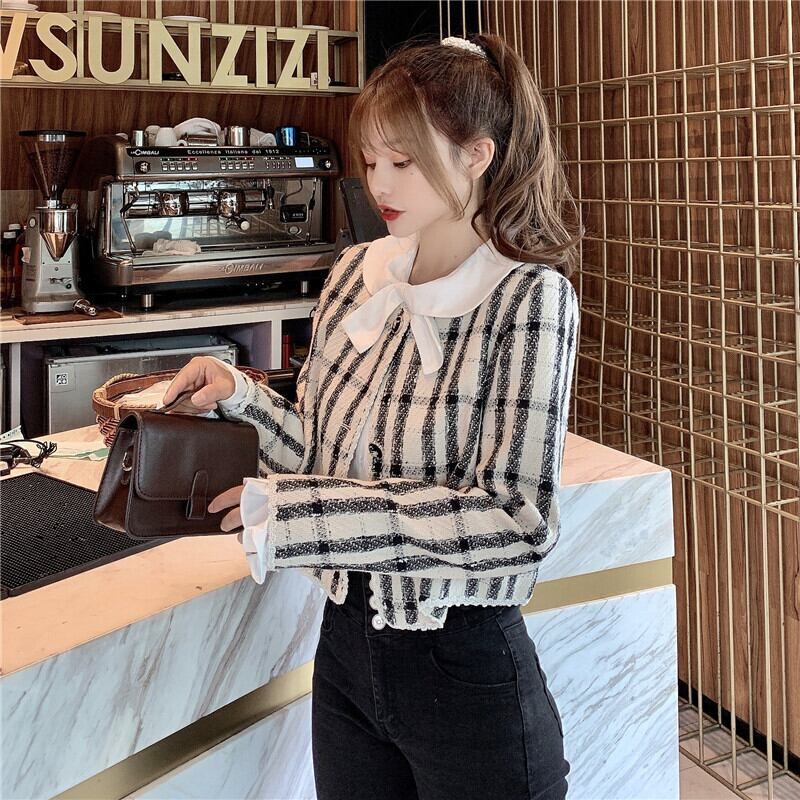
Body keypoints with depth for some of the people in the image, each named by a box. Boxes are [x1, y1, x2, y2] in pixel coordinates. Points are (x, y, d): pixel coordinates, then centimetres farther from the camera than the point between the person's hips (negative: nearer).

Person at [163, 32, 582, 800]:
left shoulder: (529, 297, -15)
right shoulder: (356, 275, 0)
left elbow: (518, 519, -23)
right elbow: (321, 449, 9)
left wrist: (298, 510, -23)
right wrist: (242, 400, -11)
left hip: (464, 660, -5)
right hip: (346, 646, 5)